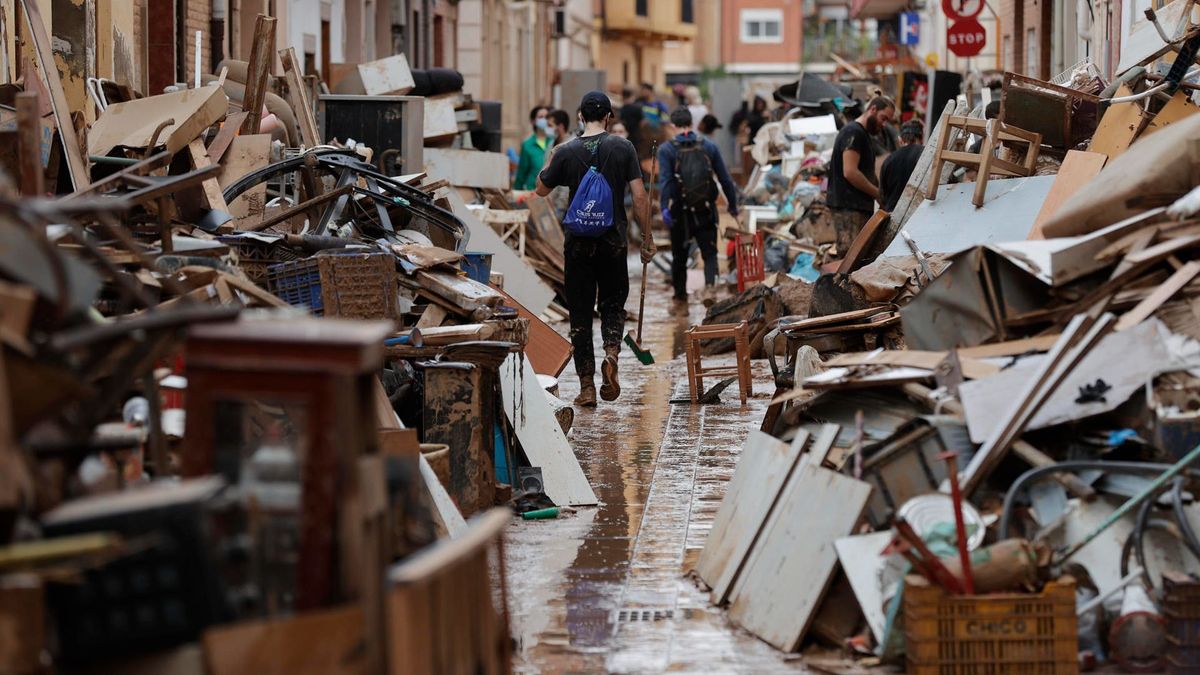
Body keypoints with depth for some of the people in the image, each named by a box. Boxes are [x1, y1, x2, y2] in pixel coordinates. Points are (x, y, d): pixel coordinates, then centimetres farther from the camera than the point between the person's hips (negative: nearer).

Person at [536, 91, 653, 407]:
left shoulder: (567, 151, -3)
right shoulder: (623, 148, -3)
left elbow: (542, 189, 11)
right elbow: (639, 197, -6)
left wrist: (550, 162, 28)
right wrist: (647, 237, 2)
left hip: (578, 243, 0)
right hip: (613, 241, 0)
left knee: (580, 314, 6)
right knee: (613, 304, 17)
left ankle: (586, 386, 3)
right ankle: (611, 353, -12)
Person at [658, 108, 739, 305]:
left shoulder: (667, 150, -5)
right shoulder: (709, 146, 2)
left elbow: (665, 181, -18)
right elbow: (725, 179, 3)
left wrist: (664, 208, -24)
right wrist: (733, 205, 11)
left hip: (680, 213, -1)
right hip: (706, 212, 1)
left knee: (679, 255, 14)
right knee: (709, 252, 6)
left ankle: (680, 293, 23)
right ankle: (709, 286, -18)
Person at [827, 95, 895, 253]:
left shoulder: (862, 134, 23)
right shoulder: (853, 132, -10)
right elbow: (850, 172, -19)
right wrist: (878, 194, -12)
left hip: (859, 205, 10)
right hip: (848, 206, -10)